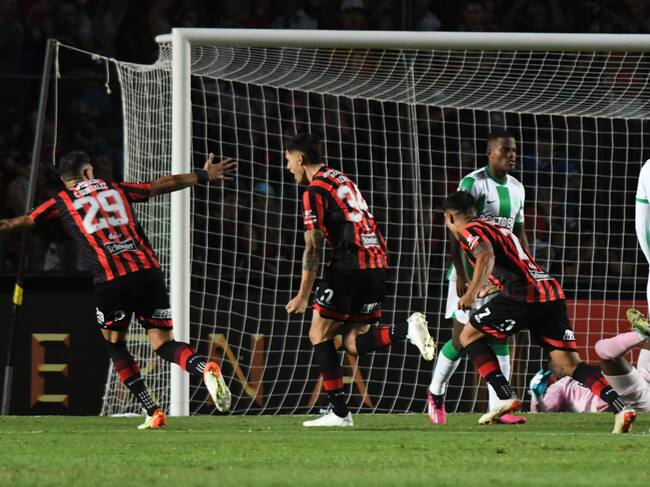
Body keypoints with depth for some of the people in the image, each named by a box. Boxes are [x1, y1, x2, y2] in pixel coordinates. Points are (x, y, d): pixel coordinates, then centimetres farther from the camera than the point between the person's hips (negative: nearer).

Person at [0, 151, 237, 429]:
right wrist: (204, 176, 39)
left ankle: (152, 412, 6)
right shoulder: (116, 189, 22)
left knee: (115, 343, 18)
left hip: (111, 279, -3)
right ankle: (206, 369, -23)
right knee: (163, 342, 8)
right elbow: (163, 185, 28)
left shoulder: (62, 203, 14)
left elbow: (23, 223, 16)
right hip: (148, 270, 3)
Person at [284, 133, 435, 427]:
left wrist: (303, 295, -7)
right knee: (354, 344, 10)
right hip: (377, 262, 8)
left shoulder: (315, 190, -5)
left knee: (319, 334, 4)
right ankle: (407, 329, -13)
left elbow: (313, 248, -9)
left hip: (350, 264, -8)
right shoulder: (343, 180, 23)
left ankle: (339, 411, -1)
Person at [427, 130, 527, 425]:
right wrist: (460, 274, -20)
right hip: (471, 269, -6)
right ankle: (436, 393, 20)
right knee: (462, 338, -3)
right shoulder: (473, 184, -11)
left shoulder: (517, 188, 11)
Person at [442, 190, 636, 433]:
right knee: (569, 363, 2)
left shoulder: (470, 231, 6)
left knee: (469, 335, 11)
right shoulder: (499, 229, 32)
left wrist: (472, 293, -23)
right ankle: (620, 407, -17)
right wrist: (484, 287, 57)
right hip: (553, 294, 7)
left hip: (524, 294, -7)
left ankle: (506, 397, 0)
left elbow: (486, 256, -16)